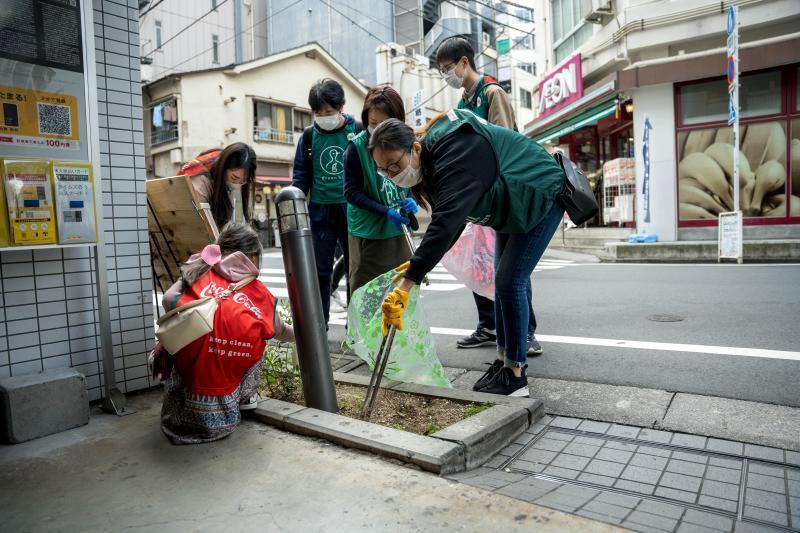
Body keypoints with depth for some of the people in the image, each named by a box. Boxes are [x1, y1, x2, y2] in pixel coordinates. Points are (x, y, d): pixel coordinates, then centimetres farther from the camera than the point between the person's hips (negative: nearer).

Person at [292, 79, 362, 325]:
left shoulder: (357, 131, -2)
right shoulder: (309, 135, 4)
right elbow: (301, 174, 9)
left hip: (351, 209, -1)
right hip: (321, 210, 2)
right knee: (320, 269, 6)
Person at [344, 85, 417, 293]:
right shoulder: (356, 147, -9)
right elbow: (351, 192, -9)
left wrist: (411, 201, -10)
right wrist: (386, 211, -18)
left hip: (398, 231, 4)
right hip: (367, 234, -3)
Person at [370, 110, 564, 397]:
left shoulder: (454, 153, -37)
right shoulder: (432, 158, -7)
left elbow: (447, 221, -50)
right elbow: (448, 217, -2)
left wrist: (407, 283, -55)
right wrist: (420, 261, -12)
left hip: (541, 198, -10)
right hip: (511, 208, 10)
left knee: (510, 281, -14)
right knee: (503, 281, 12)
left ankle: (515, 375, -2)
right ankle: (505, 360, 24)